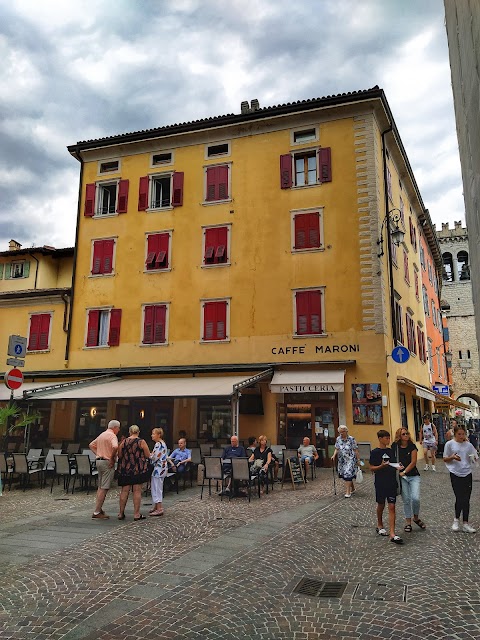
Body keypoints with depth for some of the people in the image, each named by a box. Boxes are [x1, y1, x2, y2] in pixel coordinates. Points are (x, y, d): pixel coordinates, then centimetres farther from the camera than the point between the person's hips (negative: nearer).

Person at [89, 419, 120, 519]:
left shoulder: (102, 435, 17)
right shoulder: (112, 435, -11)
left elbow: (91, 445, 26)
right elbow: (115, 447, -30)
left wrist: (97, 454, 15)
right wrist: (112, 458, -17)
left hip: (99, 461, 9)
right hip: (107, 462, -9)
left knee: (100, 487, 17)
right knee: (104, 488, -6)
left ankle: (99, 509, 23)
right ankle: (97, 512, -5)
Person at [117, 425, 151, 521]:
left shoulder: (124, 442, 1)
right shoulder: (141, 442, -7)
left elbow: (119, 456, 8)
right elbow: (148, 456, -4)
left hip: (125, 469, 3)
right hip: (139, 469, -3)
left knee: (124, 491, 9)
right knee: (137, 491, 1)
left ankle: (121, 513, 16)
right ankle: (136, 514, 4)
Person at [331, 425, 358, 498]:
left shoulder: (351, 439, -10)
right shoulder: (338, 439, 3)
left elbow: (355, 450, -6)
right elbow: (337, 449, 7)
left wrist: (357, 459, -6)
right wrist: (334, 455, -9)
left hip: (350, 459, -5)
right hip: (342, 460, 5)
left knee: (348, 474, -13)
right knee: (345, 475, 12)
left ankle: (348, 492, -8)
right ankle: (352, 488, 34)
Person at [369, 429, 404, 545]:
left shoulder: (391, 451, 6)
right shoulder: (375, 452, -8)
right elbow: (372, 468, -7)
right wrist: (381, 466, -24)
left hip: (392, 483, 3)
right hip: (380, 483, -3)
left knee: (392, 507, -3)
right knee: (381, 505, 14)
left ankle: (392, 534, -5)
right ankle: (380, 525, 38)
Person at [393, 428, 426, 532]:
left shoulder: (412, 446, -3)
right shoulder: (395, 447, -1)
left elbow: (413, 462, -8)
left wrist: (404, 472, -14)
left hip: (413, 476, -1)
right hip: (402, 477, 1)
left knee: (415, 498, -11)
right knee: (406, 500, 3)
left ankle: (416, 518, 15)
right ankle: (408, 522, 17)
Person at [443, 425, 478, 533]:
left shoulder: (468, 445, 4)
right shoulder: (449, 444, -3)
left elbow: (475, 458, 8)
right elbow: (445, 459, 2)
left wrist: (474, 458, -15)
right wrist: (452, 457, -17)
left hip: (467, 474, 3)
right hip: (455, 475, -2)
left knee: (466, 500, 5)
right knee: (459, 498, -3)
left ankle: (465, 523, 14)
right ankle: (456, 519, 19)